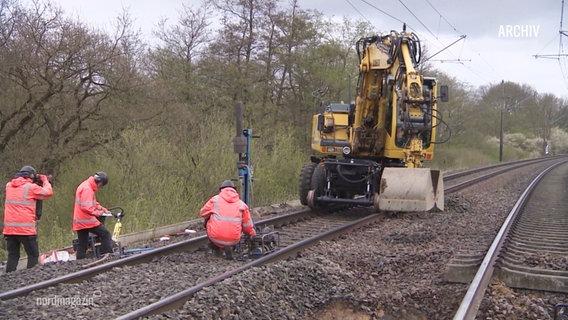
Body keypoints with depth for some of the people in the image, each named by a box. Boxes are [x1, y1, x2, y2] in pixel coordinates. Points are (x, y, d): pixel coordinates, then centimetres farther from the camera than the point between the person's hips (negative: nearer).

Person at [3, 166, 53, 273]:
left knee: (12, 256, 11)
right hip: (26, 229, -6)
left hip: (9, 228, 6)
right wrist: (45, 180, 13)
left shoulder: (9, 186, 9)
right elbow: (48, 192, -3)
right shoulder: (31, 187, -8)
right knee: (33, 255, 3)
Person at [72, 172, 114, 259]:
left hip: (80, 221, 10)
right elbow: (86, 207, -23)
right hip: (87, 220, -10)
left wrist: (103, 209, 15)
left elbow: (93, 203, 27)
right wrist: (98, 213, -13)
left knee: (82, 245, 9)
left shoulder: (87, 186, 18)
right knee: (105, 234, -3)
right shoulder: (87, 189, -15)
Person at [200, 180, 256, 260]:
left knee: (208, 221, 27)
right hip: (233, 240, 1)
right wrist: (253, 235, 32)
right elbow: (247, 226, 12)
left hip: (215, 238, -1)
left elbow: (203, 213, 16)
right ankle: (229, 247, 11)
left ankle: (216, 247, 28)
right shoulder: (241, 204, 9)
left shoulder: (215, 199, 5)